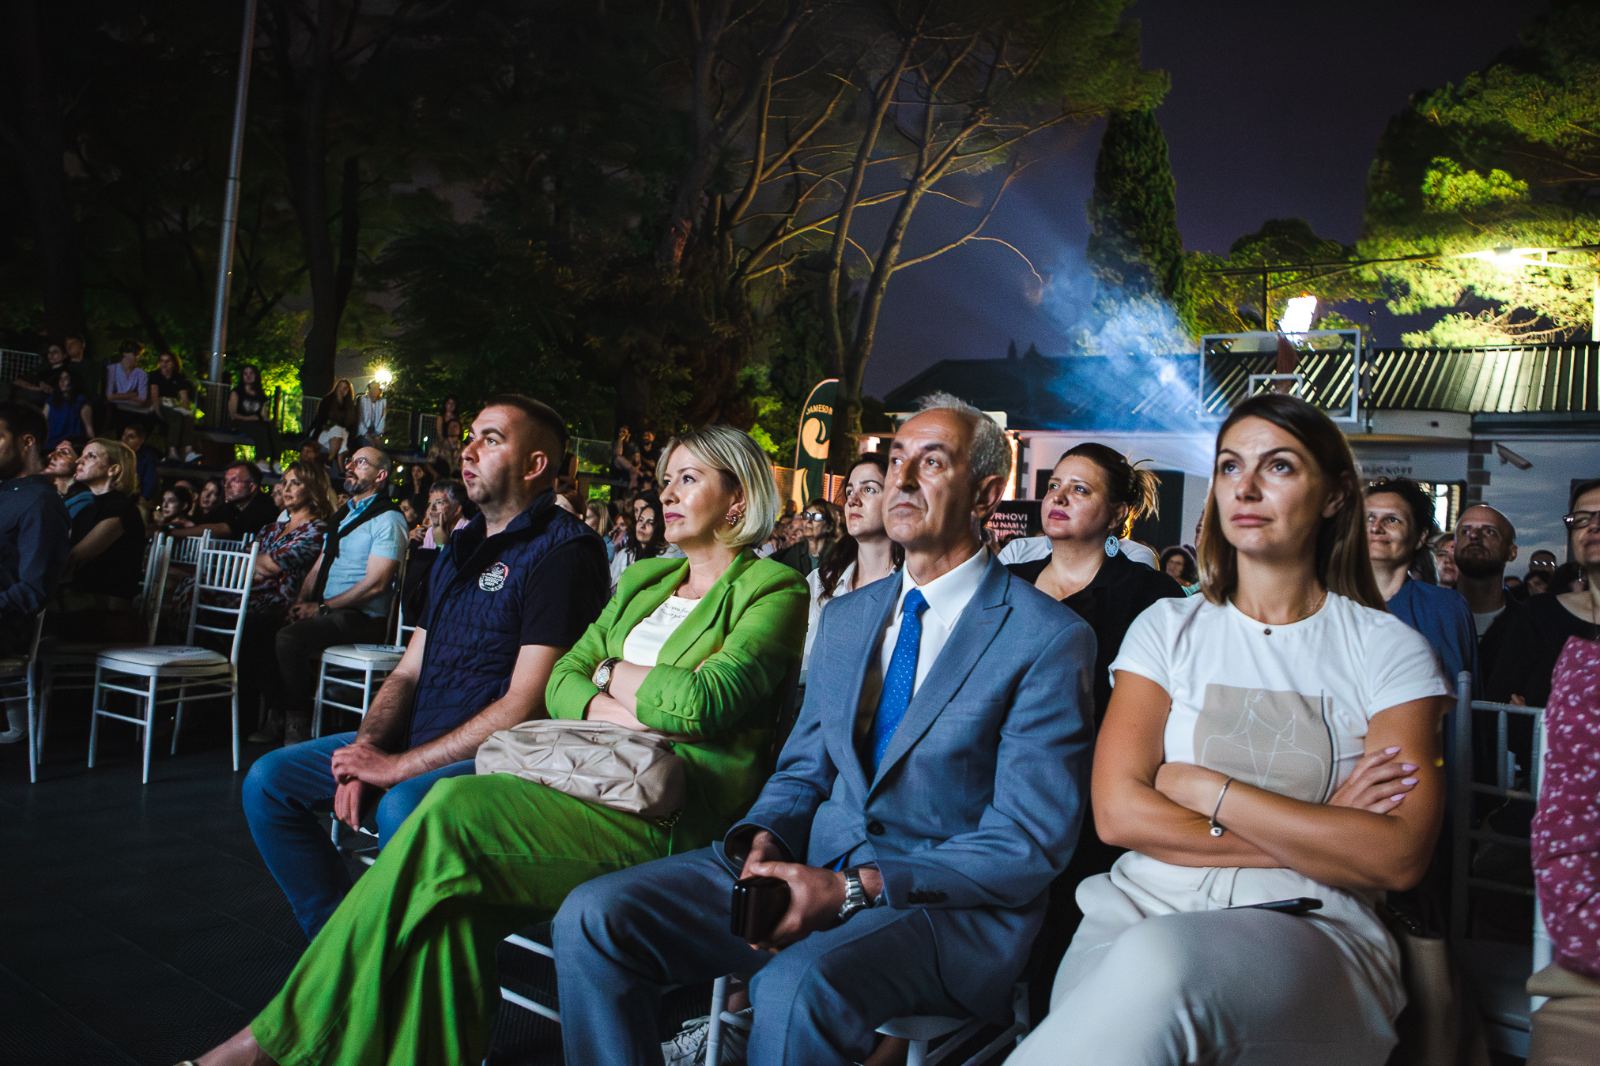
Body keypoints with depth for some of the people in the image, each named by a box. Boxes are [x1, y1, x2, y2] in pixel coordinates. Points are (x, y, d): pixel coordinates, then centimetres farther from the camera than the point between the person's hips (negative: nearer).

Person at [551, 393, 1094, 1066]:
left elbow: (1029, 846, -11)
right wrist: (764, 840, -6)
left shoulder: (1050, 638, -7)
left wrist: (854, 889, -20)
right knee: (592, 918, -12)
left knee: (798, 987, -36)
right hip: (813, 866, 6)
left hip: (948, 905, -5)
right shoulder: (845, 618, 15)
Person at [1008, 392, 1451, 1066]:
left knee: (1161, 960, -36)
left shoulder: (1387, 649, 7)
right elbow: (1118, 812, -3)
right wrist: (1318, 833, -6)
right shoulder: (1169, 628, 11)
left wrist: (1203, 788, -8)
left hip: (1309, 933, 0)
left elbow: (1398, 857, -7)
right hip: (1140, 909, 1)